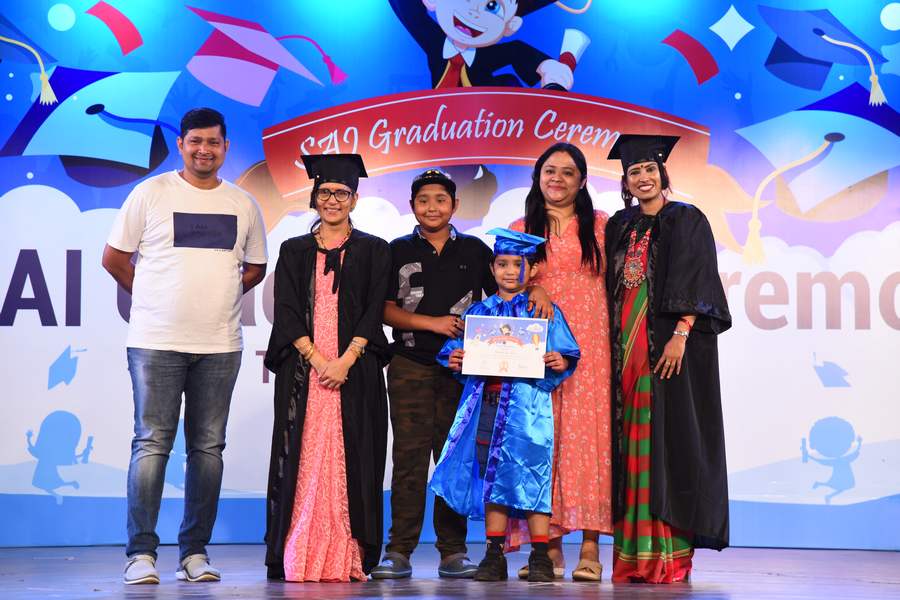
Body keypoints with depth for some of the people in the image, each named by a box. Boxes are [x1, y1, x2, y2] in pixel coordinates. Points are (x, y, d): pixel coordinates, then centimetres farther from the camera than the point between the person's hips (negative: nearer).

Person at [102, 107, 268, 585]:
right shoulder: (151, 193, 2)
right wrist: (154, 298, 5)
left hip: (219, 346, 3)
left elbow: (255, 267, 22)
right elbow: (114, 258, 6)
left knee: (208, 447, 4)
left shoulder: (243, 204, 11)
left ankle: (195, 551, 11)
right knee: (152, 443, -5)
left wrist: (221, 294, 9)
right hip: (156, 342, -3)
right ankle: (141, 552, -1)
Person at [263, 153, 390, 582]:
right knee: (304, 460, -2)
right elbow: (286, 311, 3)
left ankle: (348, 559, -2)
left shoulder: (373, 251, 9)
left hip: (355, 369, -1)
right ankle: (297, 559, 1)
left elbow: (374, 311, 1)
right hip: (302, 368, 1)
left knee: (349, 460, -3)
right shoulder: (294, 251, 12)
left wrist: (345, 361, -12)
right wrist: (316, 359, -11)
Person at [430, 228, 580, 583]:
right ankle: (494, 556, 11)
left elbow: (566, 357, 3)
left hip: (527, 404, -3)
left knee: (530, 478, -5)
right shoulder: (478, 312, 15)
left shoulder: (544, 311, 7)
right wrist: (455, 362, -7)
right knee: (489, 476, 4)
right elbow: (457, 352, 14)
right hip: (485, 404, 3)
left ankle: (540, 557, 2)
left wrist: (559, 363, -18)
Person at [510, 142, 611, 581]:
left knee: (586, 434, -7)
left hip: (588, 344, -2)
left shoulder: (601, 225, 9)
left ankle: (590, 548, -7)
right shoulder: (520, 230, 14)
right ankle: (550, 546, 0)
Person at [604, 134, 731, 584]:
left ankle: (672, 554, -5)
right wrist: (613, 342, 6)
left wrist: (680, 335, -19)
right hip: (626, 348, 5)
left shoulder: (686, 221, 0)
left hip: (670, 345, -5)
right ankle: (633, 554, 5)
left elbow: (694, 284, -8)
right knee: (630, 443, 2)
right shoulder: (619, 226, 15)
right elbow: (610, 288, 16)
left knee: (668, 440, -7)